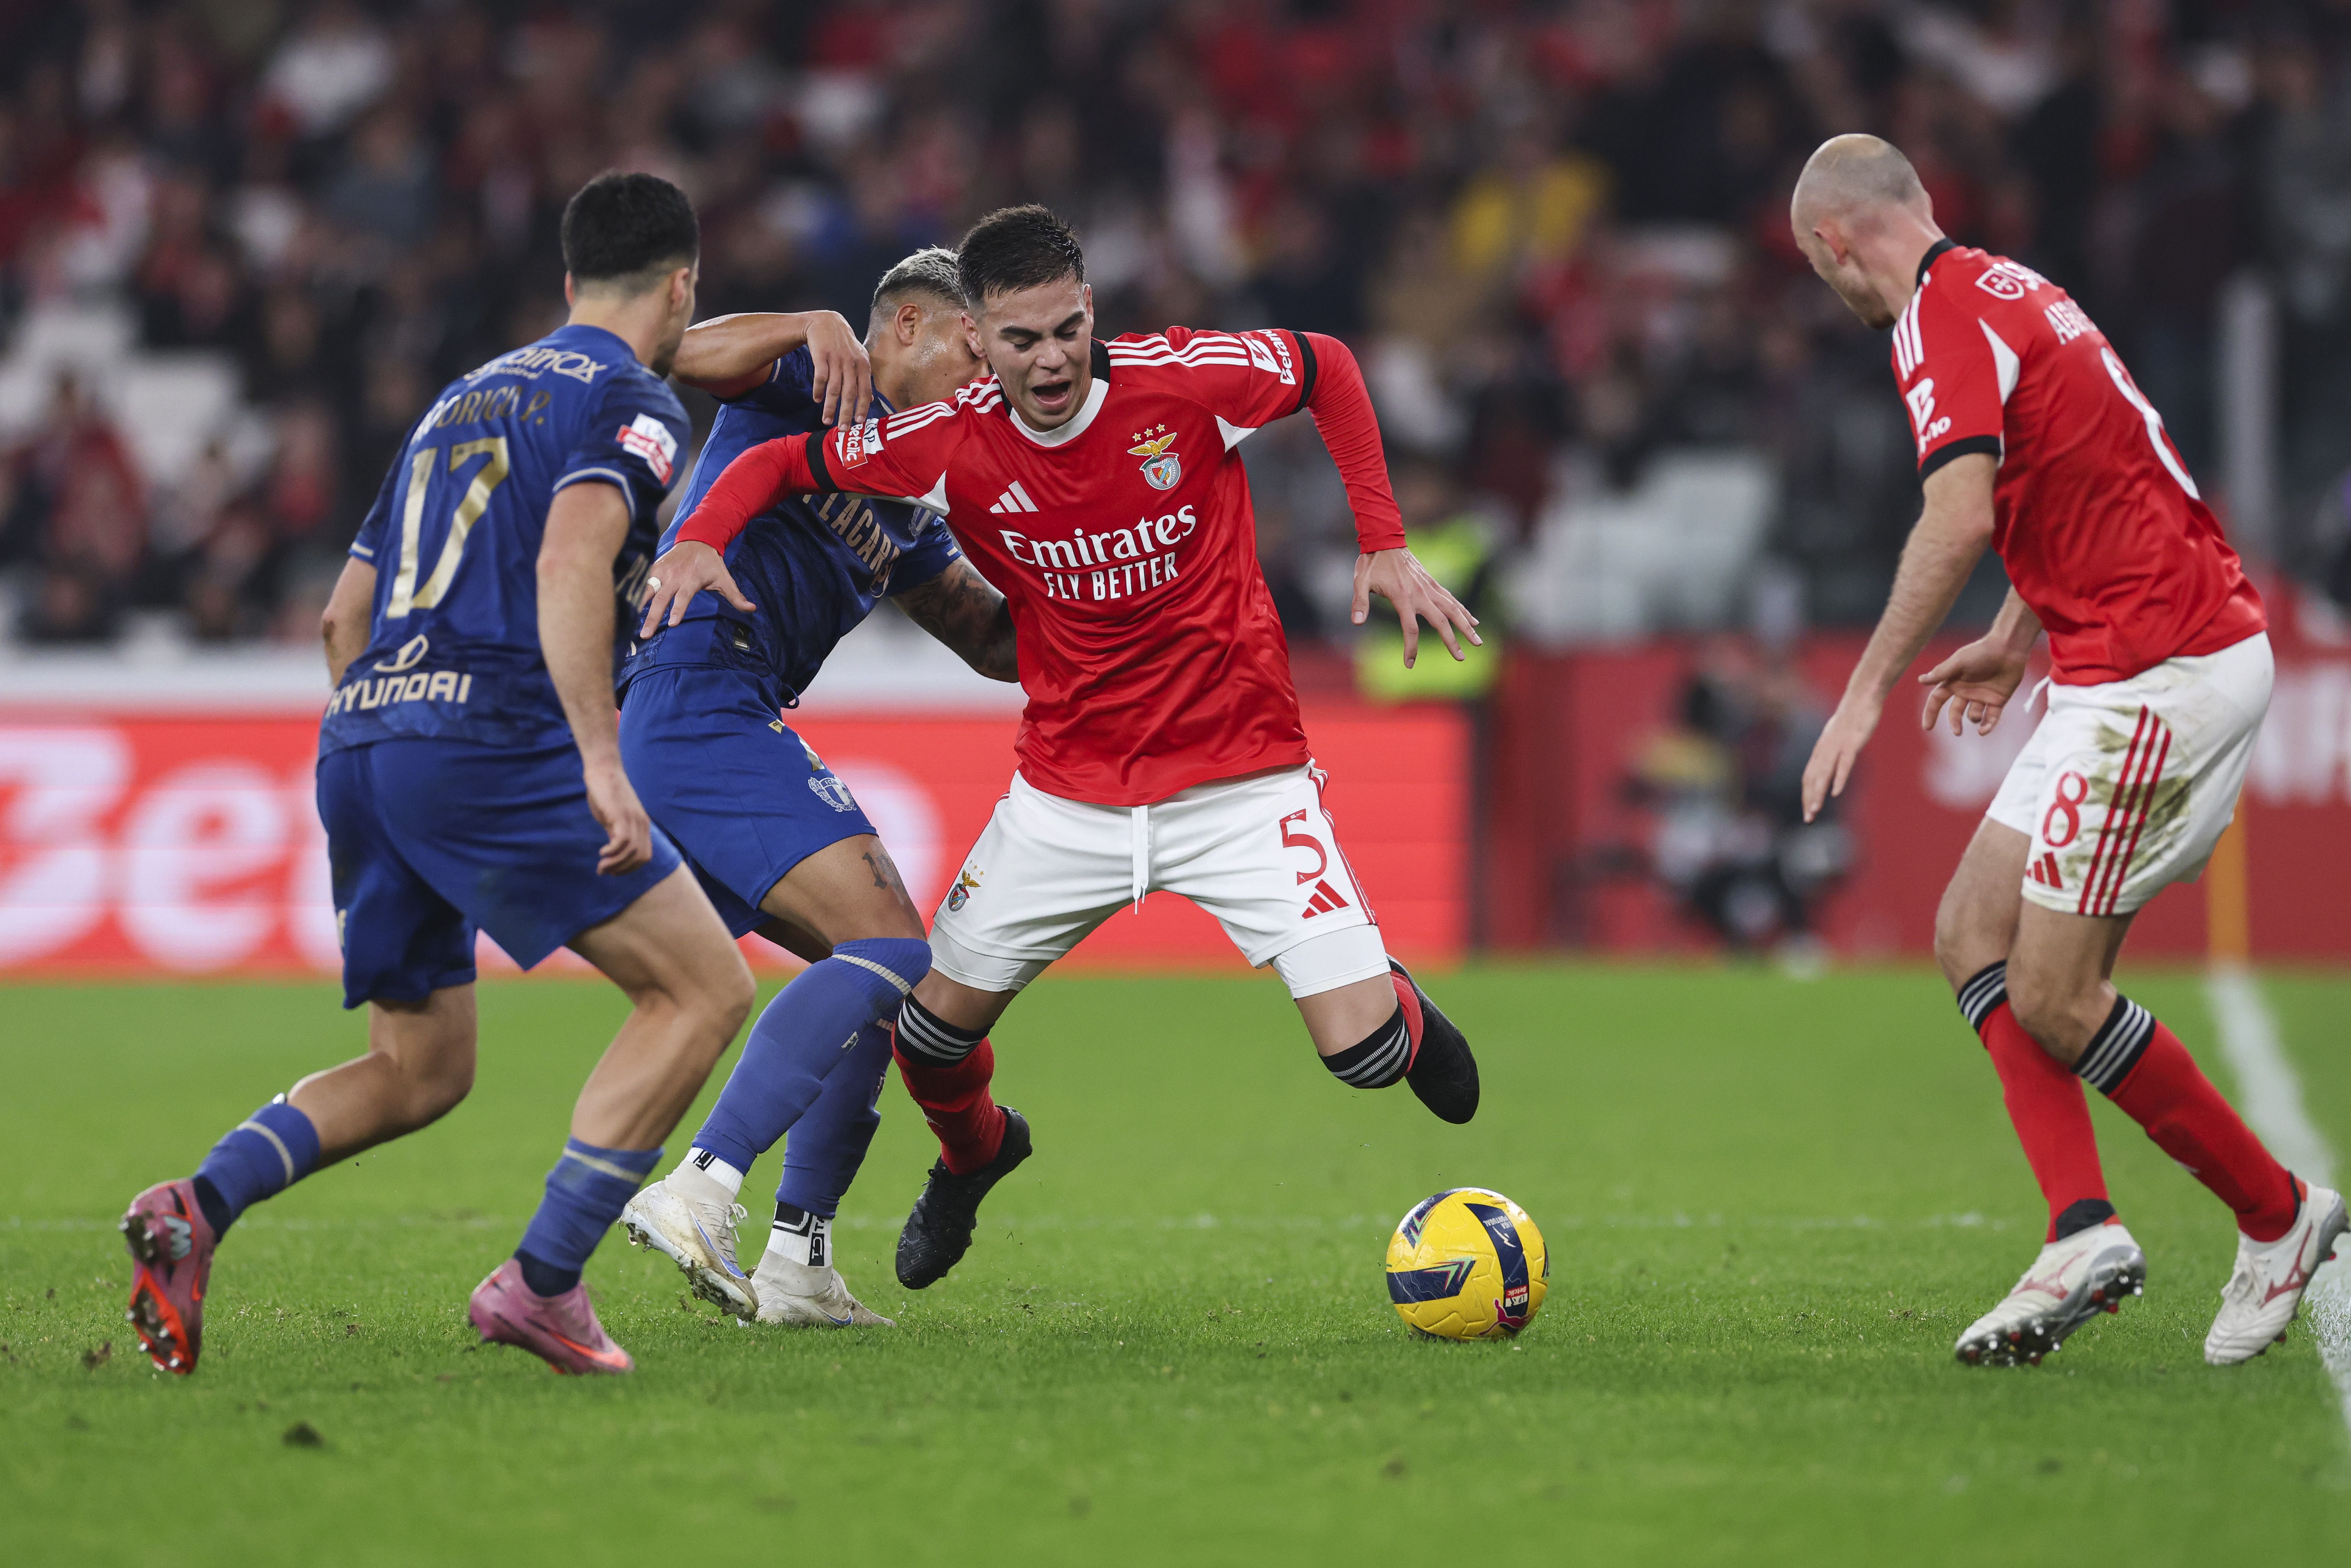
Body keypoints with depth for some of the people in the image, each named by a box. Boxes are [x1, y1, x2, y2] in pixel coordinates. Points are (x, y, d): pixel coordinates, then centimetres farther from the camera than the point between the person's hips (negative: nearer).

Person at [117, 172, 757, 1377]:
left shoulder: (466, 397, 27)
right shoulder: (631, 402, 1)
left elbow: (344, 614, 27)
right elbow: (569, 566, -18)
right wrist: (602, 761, -24)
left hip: (360, 738, 8)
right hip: (489, 736, -8)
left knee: (419, 1072, 18)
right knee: (705, 988, 0)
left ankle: (198, 1206, -7)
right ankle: (541, 1283, -9)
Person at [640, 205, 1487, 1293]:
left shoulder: (1182, 380, -17)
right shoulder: (949, 444, -11)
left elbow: (1328, 368, 1)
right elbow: (781, 463, 0)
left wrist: (1384, 547, -4)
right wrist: (699, 539, -20)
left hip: (1237, 775, -2)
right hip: (1067, 786, 2)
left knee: (1359, 1050, -14)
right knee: (931, 1032, 2)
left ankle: (1398, 1006, 26)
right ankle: (974, 1155, 40)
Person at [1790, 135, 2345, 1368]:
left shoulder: (1942, 313, -12)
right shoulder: (2004, 290, 18)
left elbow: (1960, 517, -26)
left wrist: (1871, 688, -21)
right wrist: (2014, 641, 40)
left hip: (2155, 676, -10)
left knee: (2051, 997, -7)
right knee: (1971, 934, 8)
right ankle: (2084, 1234, -1)